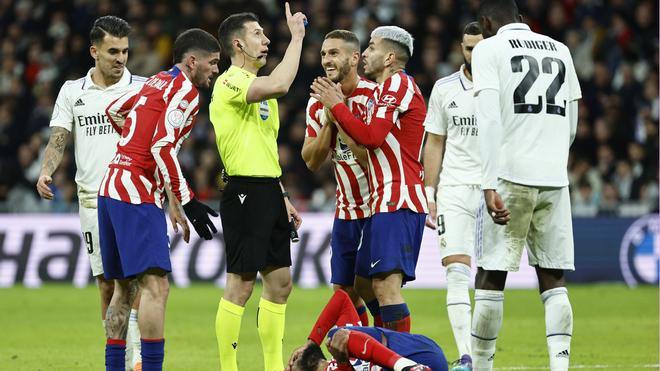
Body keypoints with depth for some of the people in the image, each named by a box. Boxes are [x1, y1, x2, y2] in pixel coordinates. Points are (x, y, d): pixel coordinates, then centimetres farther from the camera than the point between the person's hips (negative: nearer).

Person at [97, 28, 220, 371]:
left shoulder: (157, 81, 17)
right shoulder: (185, 90, -8)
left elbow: (114, 110, 31)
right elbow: (163, 148, -18)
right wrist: (186, 201, -16)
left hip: (110, 187, 10)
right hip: (137, 192, -10)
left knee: (124, 285, 16)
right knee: (155, 285, -15)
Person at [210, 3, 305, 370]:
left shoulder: (257, 87, 20)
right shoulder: (231, 82, -11)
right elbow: (279, 85, -31)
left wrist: (283, 197, 21)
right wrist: (297, 37, -20)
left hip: (269, 192, 10)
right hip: (245, 192, -10)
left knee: (280, 282, 10)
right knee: (241, 284, -8)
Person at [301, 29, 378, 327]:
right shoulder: (318, 104, 4)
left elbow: (371, 155, -23)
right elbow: (311, 162, 1)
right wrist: (328, 123, -12)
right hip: (347, 209, 6)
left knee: (370, 289, -9)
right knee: (344, 289, 6)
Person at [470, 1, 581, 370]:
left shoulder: (489, 50, 1)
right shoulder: (560, 51, 16)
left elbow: (490, 119, -11)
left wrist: (490, 185, -16)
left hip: (511, 176, -4)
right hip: (555, 180, 4)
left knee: (492, 277, 2)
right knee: (554, 280, 6)